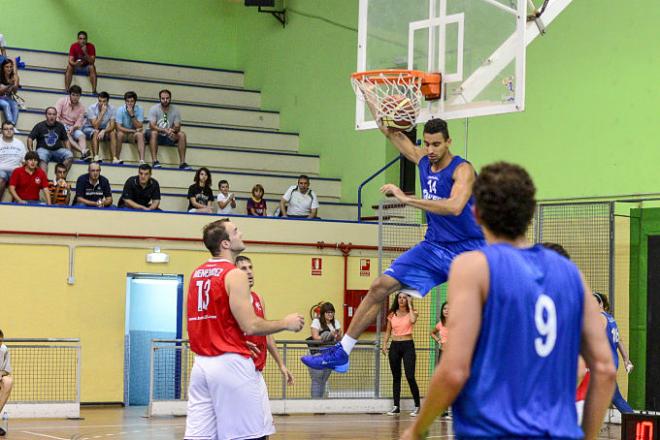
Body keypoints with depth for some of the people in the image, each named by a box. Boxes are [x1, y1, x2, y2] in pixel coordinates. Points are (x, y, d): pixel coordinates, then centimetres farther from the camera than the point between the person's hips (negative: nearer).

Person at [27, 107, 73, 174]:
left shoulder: (60, 126, 14)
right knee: (42, 158, -38)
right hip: (43, 149, -3)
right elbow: (30, 138, 3)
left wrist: (68, 151, 1)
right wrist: (31, 152, -10)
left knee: (70, 156, -27)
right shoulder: (40, 126, 5)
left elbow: (66, 140, 19)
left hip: (57, 150, 3)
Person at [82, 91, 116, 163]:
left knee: (112, 133, -24)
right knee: (96, 132, -35)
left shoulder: (111, 109, -13)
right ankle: (96, 157, -41)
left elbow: (112, 126, -17)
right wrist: (102, 112, -34)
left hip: (103, 128, 4)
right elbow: (95, 126, -31)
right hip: (89, 128, -3)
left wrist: (103, 131, -37)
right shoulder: (92, 108, -23)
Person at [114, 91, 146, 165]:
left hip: (133, 135, 1)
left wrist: (132, 115, -26)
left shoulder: (139, 110, -9)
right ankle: (116, 158, -25)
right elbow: (119, 127, -18)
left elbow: (139, 127, -17)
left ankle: (142, 160, -41)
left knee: (140, 134, -30)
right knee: (120, 133, -34)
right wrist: (134, 130, -23)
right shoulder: (120, 110, -12)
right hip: (124, 132, -1)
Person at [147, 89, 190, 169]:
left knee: (182, 134, -21)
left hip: (168, 138, 3)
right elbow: (152, 126, -22)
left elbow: (177, 127, -8)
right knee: (153, 132, -36)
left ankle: (182, 163, -23)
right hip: (156, 136, -3)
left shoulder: (175, 110, -2)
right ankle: (155, 161, -40)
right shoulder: (154, 109, -11)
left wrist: (172, 130, -33)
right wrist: (165, 130, -37)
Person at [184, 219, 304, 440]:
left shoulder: (196, 274, 13)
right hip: (231, 364, -8)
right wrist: (286, 323, -2)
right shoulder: (234, 275, -11)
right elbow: (251, 326, -17)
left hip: (201, 362, 8)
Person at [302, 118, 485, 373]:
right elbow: (392, 132, 16)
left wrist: (407, 199, -34)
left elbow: (455, 207, -35)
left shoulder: (462, 170, -17)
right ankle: (342, 352, 2)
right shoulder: (423, 161, 4)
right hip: (434, 246, 6)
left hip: (467, 249, -6)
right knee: (380, 286, -3)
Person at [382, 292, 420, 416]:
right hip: (395, 346, 4)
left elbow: (413, 320, -24)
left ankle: (417, 406, 0)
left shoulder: (411, 312, 0)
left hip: (408, 345, -4)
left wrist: (410, 305, -14)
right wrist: (384, 344, 0)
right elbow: (388, 331, 13)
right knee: (396, 377, 7)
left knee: (410, 377, -10)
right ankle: (396, 406, 11)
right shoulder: (392, 314, 10)